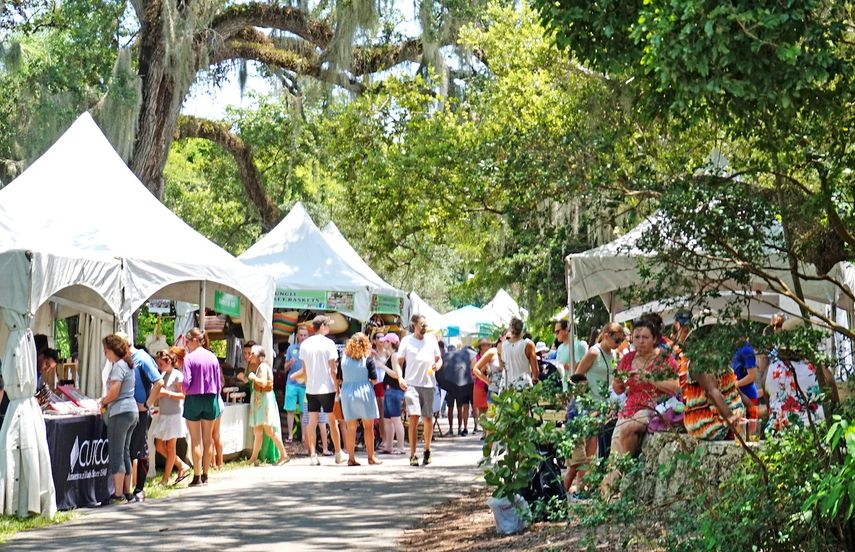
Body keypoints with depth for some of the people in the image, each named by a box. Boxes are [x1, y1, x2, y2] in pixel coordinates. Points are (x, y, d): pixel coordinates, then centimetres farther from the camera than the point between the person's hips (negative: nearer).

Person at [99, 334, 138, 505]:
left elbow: (113, 393, -19)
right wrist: (107, 400, 12)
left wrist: (103, 401, -2)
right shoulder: (127, 365, 17)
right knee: (125, 453, 13)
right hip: (132, 411, 10)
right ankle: (127, 492, 16)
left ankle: (118, 494, -6)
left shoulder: (118, 366, -12)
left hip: (120, 413, -10)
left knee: (116, 454, -6)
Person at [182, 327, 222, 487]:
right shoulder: (213, 357, 4)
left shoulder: (189, 358, -10)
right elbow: (219, 381, 6)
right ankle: (205, 475, 14)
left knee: (196, 440, 2)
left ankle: (197, 477, 1)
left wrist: (184, 391, 6)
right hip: (211, 399, 4)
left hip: (194, 399, -4)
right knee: (208, 439, 10)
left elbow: (186, 382, -15)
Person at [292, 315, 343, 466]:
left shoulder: (305, 344, 4)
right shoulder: (328, 343, -8)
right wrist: (338, 388, -4)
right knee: (333, 421, 6)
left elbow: (304, 370, 6)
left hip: (311, 389, 4)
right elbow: (332, 370, -10)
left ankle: (313, 456, 3)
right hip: (327, 388, -4)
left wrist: (294, 376, 24)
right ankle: (338, 454, 13)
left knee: (312, 422, 5)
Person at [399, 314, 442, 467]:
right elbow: (399, 362, 8)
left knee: (428, 418, 5)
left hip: (428, 384, 3)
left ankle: (427, 451, 23)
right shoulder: (406, 341, 5)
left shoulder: (431, 339, 11)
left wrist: (437, 365, -6)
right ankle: (413, 455, -9)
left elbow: (439, 358, 17)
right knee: (413, 417, -12)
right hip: (411, 384, -3)